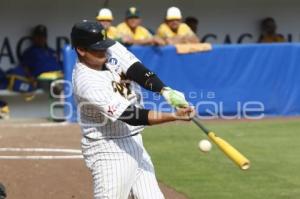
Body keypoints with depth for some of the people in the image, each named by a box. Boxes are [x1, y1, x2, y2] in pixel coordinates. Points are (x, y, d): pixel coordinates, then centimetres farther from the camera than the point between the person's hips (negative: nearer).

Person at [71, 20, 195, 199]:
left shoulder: (112, 50, -3)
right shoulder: (86, 81, -25)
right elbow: (129, 116, -29)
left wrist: (165, 91, -35)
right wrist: (174, 116, -36)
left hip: (134, 143, 8)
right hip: (109, 151, -8)